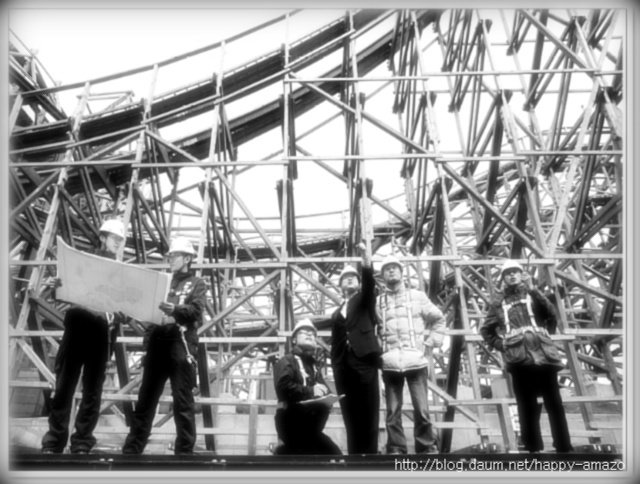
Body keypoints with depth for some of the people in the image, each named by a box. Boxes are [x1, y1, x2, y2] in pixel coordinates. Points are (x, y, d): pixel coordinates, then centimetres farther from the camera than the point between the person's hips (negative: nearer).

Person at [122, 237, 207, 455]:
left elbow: (195, 312, -8)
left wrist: (173, 309, -26)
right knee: (145, 399, 7)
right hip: (156, 343, 5)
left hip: (181, 346, -5)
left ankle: (184, 451, 3)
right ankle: (131, 449, 13)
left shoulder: (197, 284, 9)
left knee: (183, 402, -3)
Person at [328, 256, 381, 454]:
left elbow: (369, 285, -8)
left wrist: (367, 268, -27)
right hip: (344, 367, 3)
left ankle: (370, 454, -4)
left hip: (364, 360, -3)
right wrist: (336, 368, 8)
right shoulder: (336, 313, 23)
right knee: (351, 419, 2)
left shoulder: (365, 299, 15)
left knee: (368, 416, -5)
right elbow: (335, 345, 19)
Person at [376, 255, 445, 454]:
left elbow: (438, 319, 15)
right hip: (389, 363, 1)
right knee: (393, 411, 3)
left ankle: (428, 449, 5)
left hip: (416, 360, -1)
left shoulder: (417, 296, 12)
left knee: (421, 410, -5)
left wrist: (430, 343, 5)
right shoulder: (377, 302, 11)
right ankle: (396, 451, 9)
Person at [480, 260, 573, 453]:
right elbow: (486, 329, 22)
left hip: (544, 355, 0)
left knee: (555, 404, 3)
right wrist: (500, 345, 7)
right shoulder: (498, 303, 15)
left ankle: (564, 448, 12)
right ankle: (533, 448, 12)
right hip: (519, 359, 0)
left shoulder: (533, 295, 16)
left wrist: (534, 290, -8)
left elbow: (551, 316, -2)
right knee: (528, 407, 3)